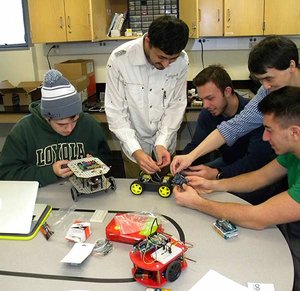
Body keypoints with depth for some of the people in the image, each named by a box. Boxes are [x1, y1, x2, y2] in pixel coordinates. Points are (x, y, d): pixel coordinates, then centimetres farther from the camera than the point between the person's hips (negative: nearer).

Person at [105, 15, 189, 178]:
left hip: (165, 143, 2)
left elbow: (176, 104, -8)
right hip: (133, 143, -2)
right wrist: (135, 150, -27)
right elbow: (116, 111, -18)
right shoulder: (119, 59, -23)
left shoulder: (181, 60, -16)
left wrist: (162, 143, -19)